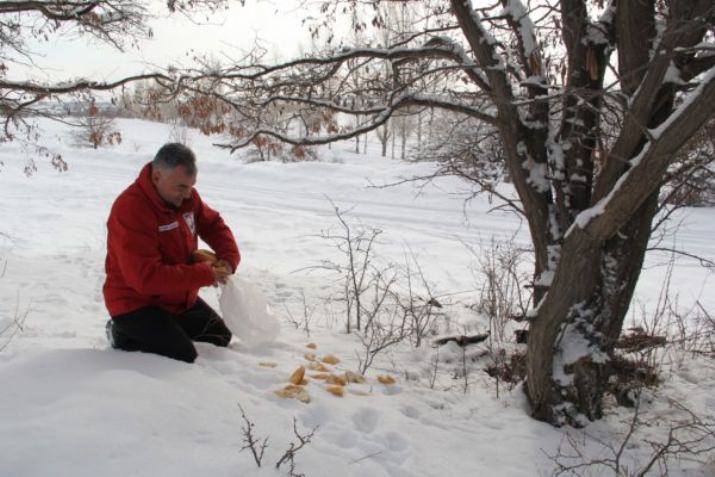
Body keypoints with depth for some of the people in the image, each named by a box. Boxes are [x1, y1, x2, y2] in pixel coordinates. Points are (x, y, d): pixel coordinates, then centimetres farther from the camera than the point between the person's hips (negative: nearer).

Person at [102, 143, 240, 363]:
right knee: (185, 359, -21)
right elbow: (146, 278, -34)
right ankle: (125, 336, 1)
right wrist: (204, 274, -31)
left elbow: (213, 224, 9)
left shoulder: (185, 195, -5)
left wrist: (229, 258, -12)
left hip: (180, 298, 9)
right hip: (137, 304, -8)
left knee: (221, 337, 20)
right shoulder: (130, 210, -29)